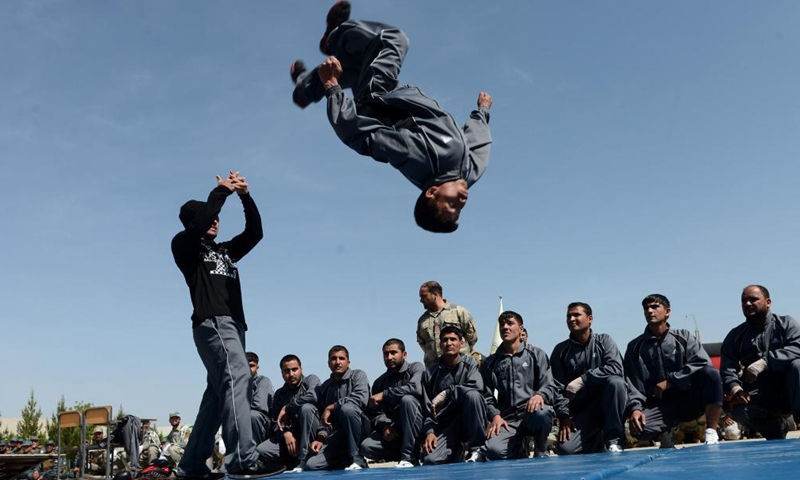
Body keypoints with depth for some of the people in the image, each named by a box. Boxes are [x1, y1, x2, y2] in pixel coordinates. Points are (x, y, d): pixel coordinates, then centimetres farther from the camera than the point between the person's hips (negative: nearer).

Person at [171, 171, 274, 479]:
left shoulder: (226, 251, 27)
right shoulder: (184, 246, 10)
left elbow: (255, 232, 16)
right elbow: (198, 224, -12)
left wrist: (245, 195, 5)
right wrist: (222, 191, -4)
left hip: (234, 325, 8)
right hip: (211, 323, -8)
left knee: (220, 391, 5)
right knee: (237, 377, -25)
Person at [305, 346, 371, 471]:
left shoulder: (358, 375, 4)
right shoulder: (324, 387, 17)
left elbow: (361, 398, -16)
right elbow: (323, 418, 14)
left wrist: (330, 408, -10)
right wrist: (321, 437, -6)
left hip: (360, 427, -4)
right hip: (337, 434, 4)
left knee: (347, 408, -36)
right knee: (311, 465, -19)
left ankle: (357, 459, -23)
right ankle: (348, 460, 5)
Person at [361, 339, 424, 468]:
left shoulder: (415, 368, 0)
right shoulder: (380, 382, 14)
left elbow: (416, 387, -23)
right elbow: (375, 413, 7)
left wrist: (384, 394, -17)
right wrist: (384, 425, -15)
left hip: (415, 427, -4)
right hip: (392, 428, 4)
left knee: (407, 399, -32)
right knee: (366, 446, -23)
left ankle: (408, 457, -28)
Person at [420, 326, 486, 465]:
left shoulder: (470, 363, 1)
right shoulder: (430, 374, 5)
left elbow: (476, 386, -20)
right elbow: (427, 409, 4)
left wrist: (446, 394, -22)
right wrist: (429, 432, -13)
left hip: (471, 424, -1)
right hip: (446, 426, 1)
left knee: (472, 394, -31)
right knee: (430, 460, -24)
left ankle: (476, 448, -14)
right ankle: (456, 451, 13)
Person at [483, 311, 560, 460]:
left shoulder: (536, 354, 12)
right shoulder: (491, 362, 18)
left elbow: (550, 386, 3)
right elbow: (487, 396, 14)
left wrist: (540, 395, -20)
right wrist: (495, 415, -6)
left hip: (532, 412, -1)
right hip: (508, 420, 1)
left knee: (542, 412, -40)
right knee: (493, 450, -30)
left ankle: (541, 453, -7)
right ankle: (519, 449, 8)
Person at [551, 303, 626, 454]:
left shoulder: (604, 341, 1)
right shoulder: (561, 350, 5)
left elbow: (616, 368, -17)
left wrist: (582, 380, -23)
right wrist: (564, 416, -11)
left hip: (605, 405, -1)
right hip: (579, 413, 2)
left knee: (615, 382, -32)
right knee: (565, 448, -23)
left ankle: (613, 440, -18)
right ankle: (596, 440, 13)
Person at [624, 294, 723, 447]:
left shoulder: (683, 337, 8)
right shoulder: (635, 347, 9)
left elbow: (703, 363, -9)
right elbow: (631, 384, 0)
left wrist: (670, 382, -13)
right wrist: (635, 408, -18)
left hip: (688, 400, 0)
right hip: (658, 405, 0)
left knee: (710, 373, -28)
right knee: (638, 429, -33)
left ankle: (711, 434, -23)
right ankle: (665, 432, 1)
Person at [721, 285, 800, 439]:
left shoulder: (786, 323, 4)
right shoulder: (735, 336, 11)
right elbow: (727, 370, 2)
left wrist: (765, 362, -30)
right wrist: (735, 387, -21)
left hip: (788, 391, -2)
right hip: (759, 397, 2)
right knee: (739, 411, -30)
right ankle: (776, 426, 0)